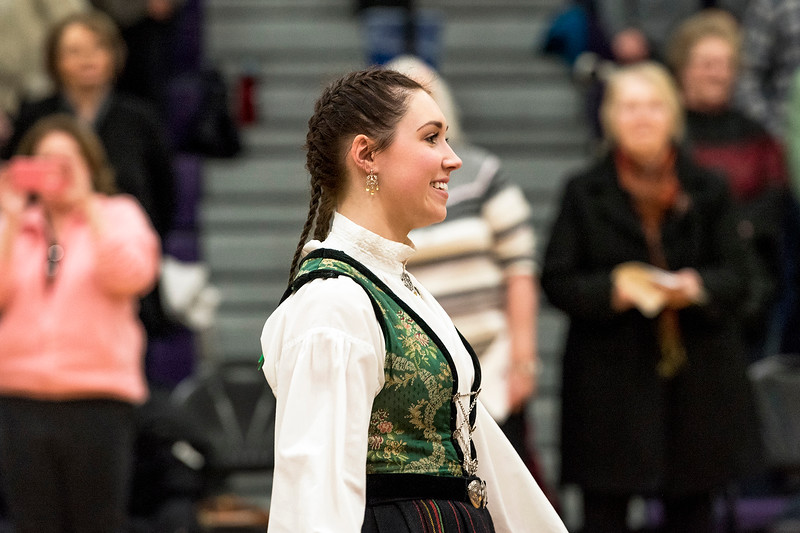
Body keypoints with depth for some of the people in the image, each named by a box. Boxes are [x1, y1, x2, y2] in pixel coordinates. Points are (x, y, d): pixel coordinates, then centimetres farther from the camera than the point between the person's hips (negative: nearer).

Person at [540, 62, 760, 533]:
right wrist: (612, 289, -18)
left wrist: (697, 287, -18)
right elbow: (558, 282, 1)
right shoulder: (584, 193, 4)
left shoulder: (707, 190, 8)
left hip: (696, 378, 2)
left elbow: (736, 276, 4)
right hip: (611, 381, -2)